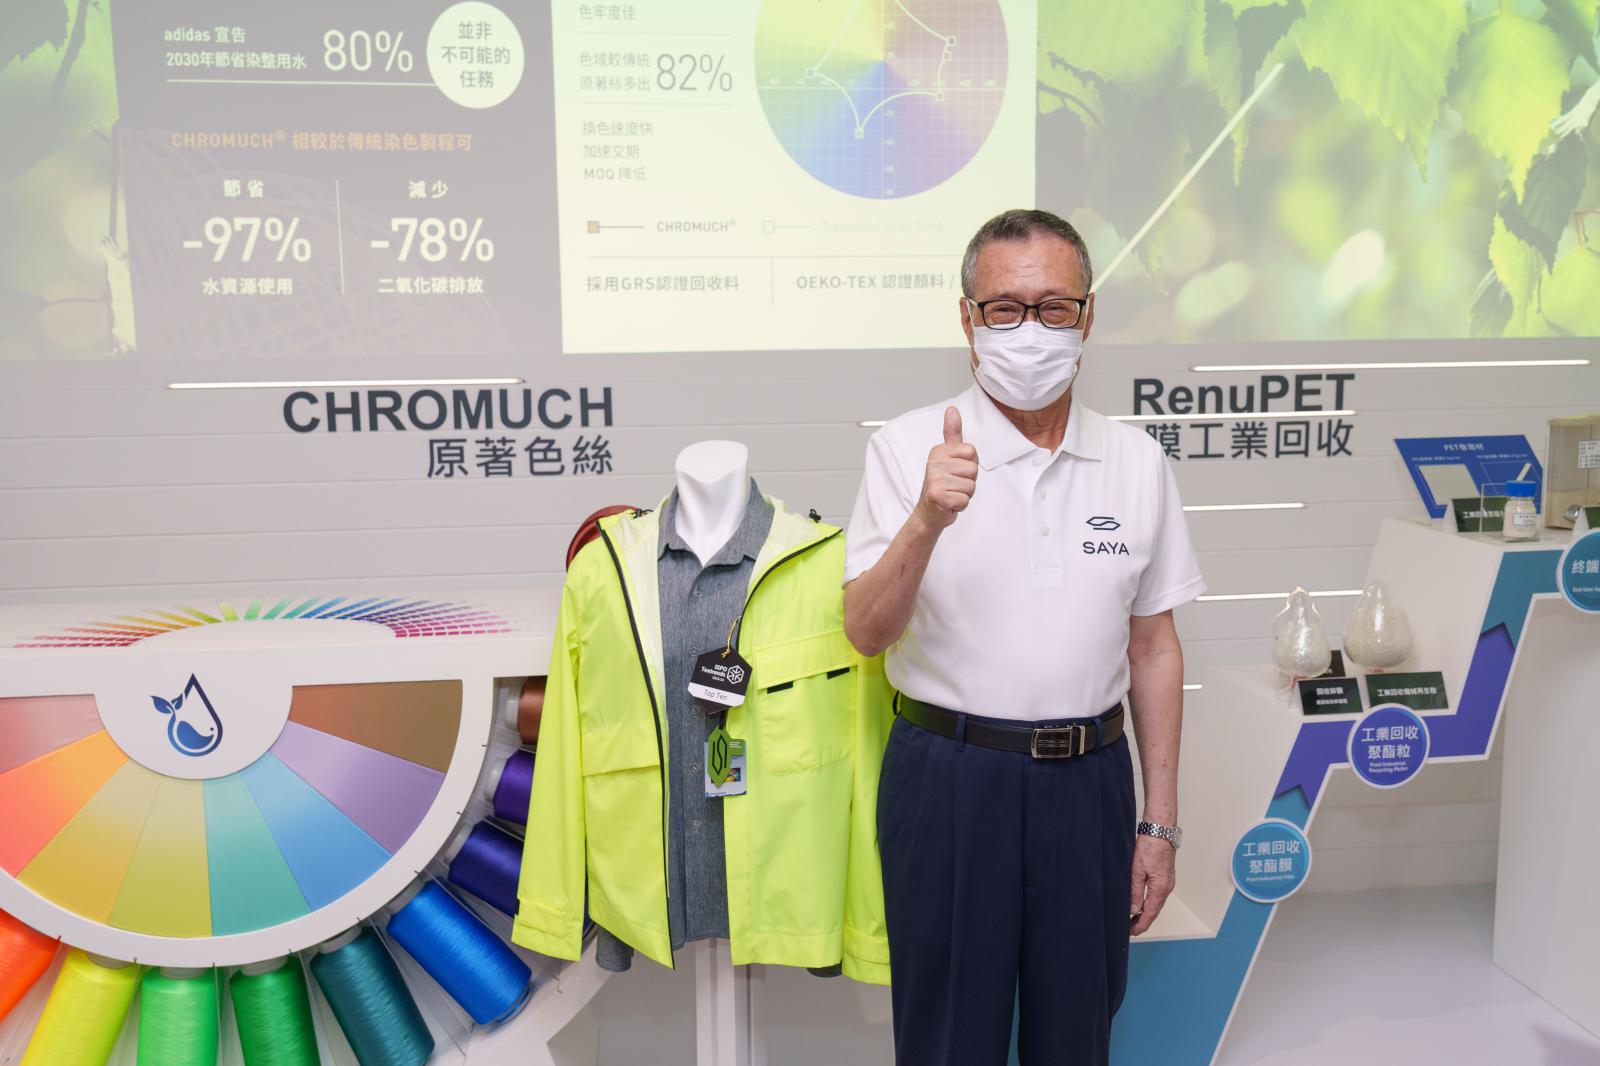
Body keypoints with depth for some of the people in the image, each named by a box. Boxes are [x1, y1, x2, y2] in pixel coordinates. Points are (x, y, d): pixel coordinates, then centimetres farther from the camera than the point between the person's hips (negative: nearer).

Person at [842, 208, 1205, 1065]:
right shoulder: (909, 448, -6)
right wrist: (927, 521, -31)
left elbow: (1154, 650, 7)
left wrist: (1159, 824, 7)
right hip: (948, 777, -2)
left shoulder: (1137, 462, 3)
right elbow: (866, 633, -14)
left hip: (1089, 779, 3)